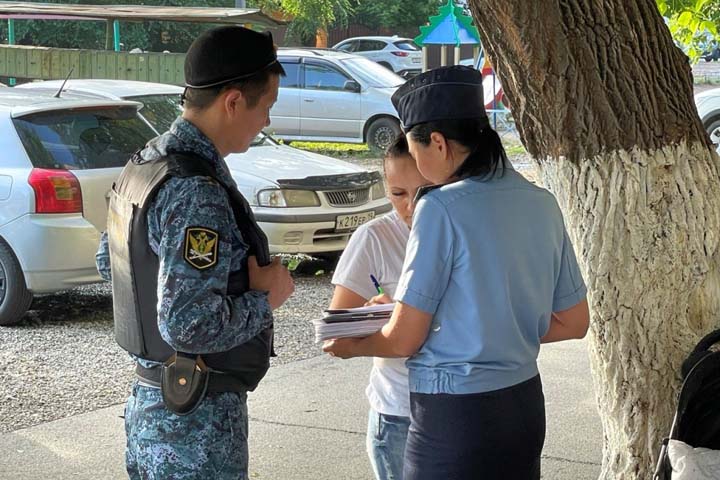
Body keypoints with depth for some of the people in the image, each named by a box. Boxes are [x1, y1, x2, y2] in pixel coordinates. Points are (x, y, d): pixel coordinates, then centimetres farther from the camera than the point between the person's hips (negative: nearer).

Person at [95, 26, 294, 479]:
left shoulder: (145, 163, 5)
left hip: (150, 402, 9)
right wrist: (265, 297, -12)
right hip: (196, 419, -9)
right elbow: (189, 324, -30)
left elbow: (110, 261, 19)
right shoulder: (196, 193, -24)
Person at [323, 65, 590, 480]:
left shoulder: (441, 208, -16)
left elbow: (403, 340, -13)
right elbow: (574, 323, 12)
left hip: (455, 415, -7)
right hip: (525, 405, 7)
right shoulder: (541, 203, 4)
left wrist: (351, 347, 7)